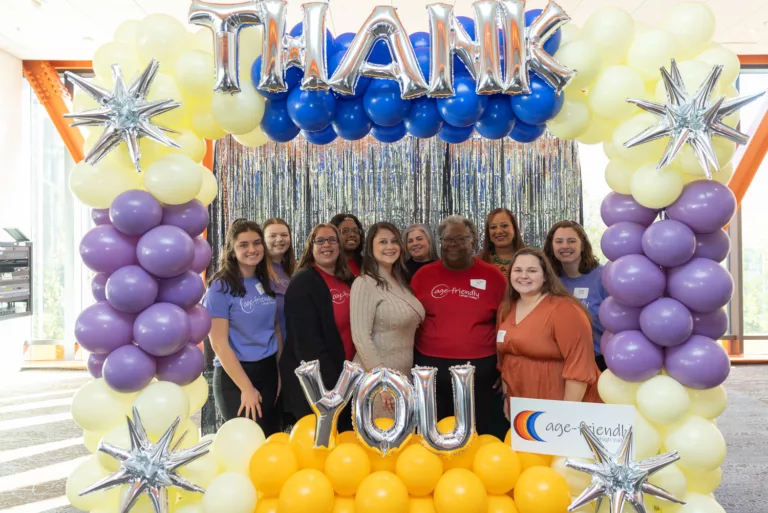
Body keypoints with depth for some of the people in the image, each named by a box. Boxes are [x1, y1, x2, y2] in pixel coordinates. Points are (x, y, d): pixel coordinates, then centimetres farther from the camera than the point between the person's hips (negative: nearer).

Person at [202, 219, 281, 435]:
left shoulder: (266, 283, 4)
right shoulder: (221, 287, -13)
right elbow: (219, 344, -14)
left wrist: (281, 371, 6)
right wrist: (246, 387, -14)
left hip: (269, 370, 5)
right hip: (235, 375, -5)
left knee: (271, 440, 16)